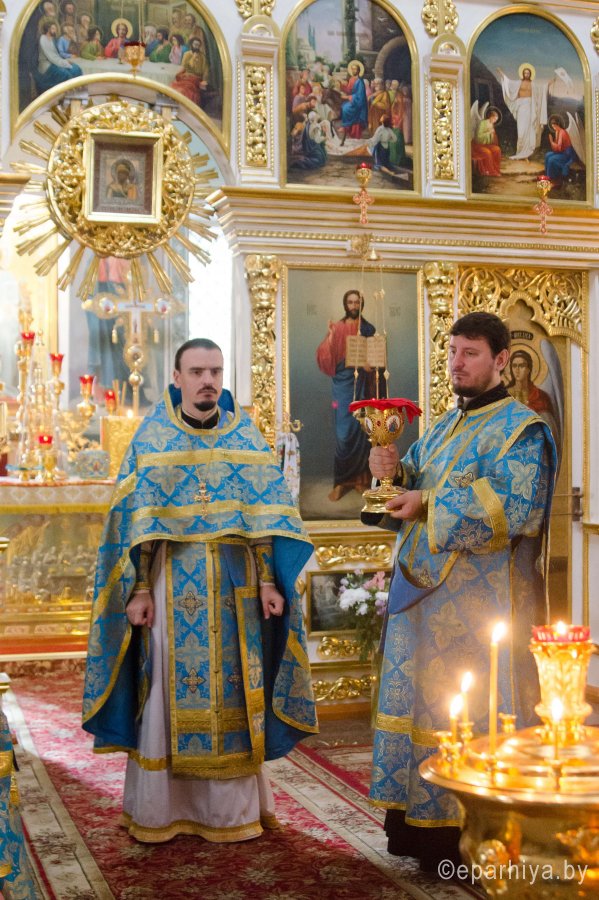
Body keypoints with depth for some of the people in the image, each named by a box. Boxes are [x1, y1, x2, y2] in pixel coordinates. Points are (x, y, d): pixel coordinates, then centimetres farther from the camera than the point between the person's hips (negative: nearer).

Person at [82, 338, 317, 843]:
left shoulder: (245, 435, 6)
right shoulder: (153, 438, 3)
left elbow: (266, 513, 4)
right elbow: (133, 519, 0)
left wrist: (268, 579, -4)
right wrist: (138, 590, -8)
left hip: (235, 584, 1)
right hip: (172, 583, -1)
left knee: (234, 688, 4)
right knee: (168, 689, 1)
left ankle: (234, 809, 14)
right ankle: (158, 811, 12)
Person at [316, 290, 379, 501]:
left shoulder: (368, 329, 8)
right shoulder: (337, 328, 3)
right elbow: (326, 359, -4)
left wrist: (370, 364, -9)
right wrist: (330, 337, -20)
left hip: (363, 383, 2)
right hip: (343, 383, -2)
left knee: (361, 429, 3)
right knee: (344, 432, -7)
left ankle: (359, 477, 12)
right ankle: (341, 480, -1)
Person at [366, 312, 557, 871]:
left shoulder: (521, 430, -6)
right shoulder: (442, 429, 18)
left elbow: (515, 510, -19)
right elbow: (412, 486, 17)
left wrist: (430, 504, -19)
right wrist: (393, 471, -6)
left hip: (480, 600, -7)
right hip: (425, 593, 7)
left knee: (470, 710, -3)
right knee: (422, 700, 9)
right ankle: (422, 823, 19)